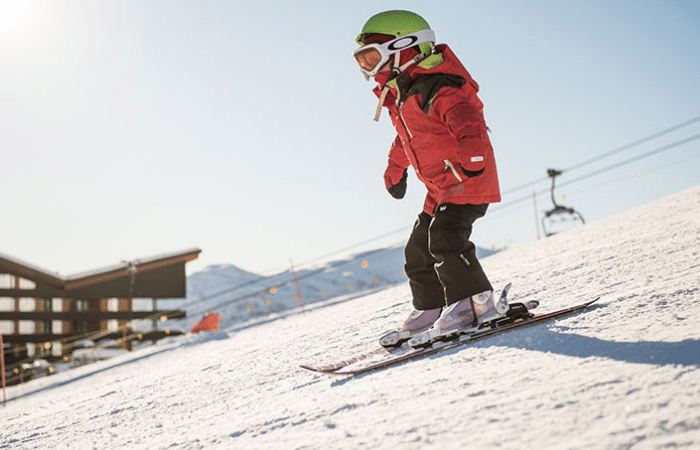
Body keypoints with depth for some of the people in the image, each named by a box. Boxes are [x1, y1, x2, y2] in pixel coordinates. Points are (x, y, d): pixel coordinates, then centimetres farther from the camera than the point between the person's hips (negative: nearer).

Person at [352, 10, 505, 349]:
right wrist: (394, 173, 39)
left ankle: (474, 302, -16)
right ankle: (430, 310, 21)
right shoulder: (400, 97, 13)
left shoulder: (437, 88, -17)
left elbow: (468, 120, -32)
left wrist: (471, 155, -46)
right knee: (418, 249, 11)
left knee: (444, 237, -24)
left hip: (469, 180, -10)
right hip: (441, 189, 10)